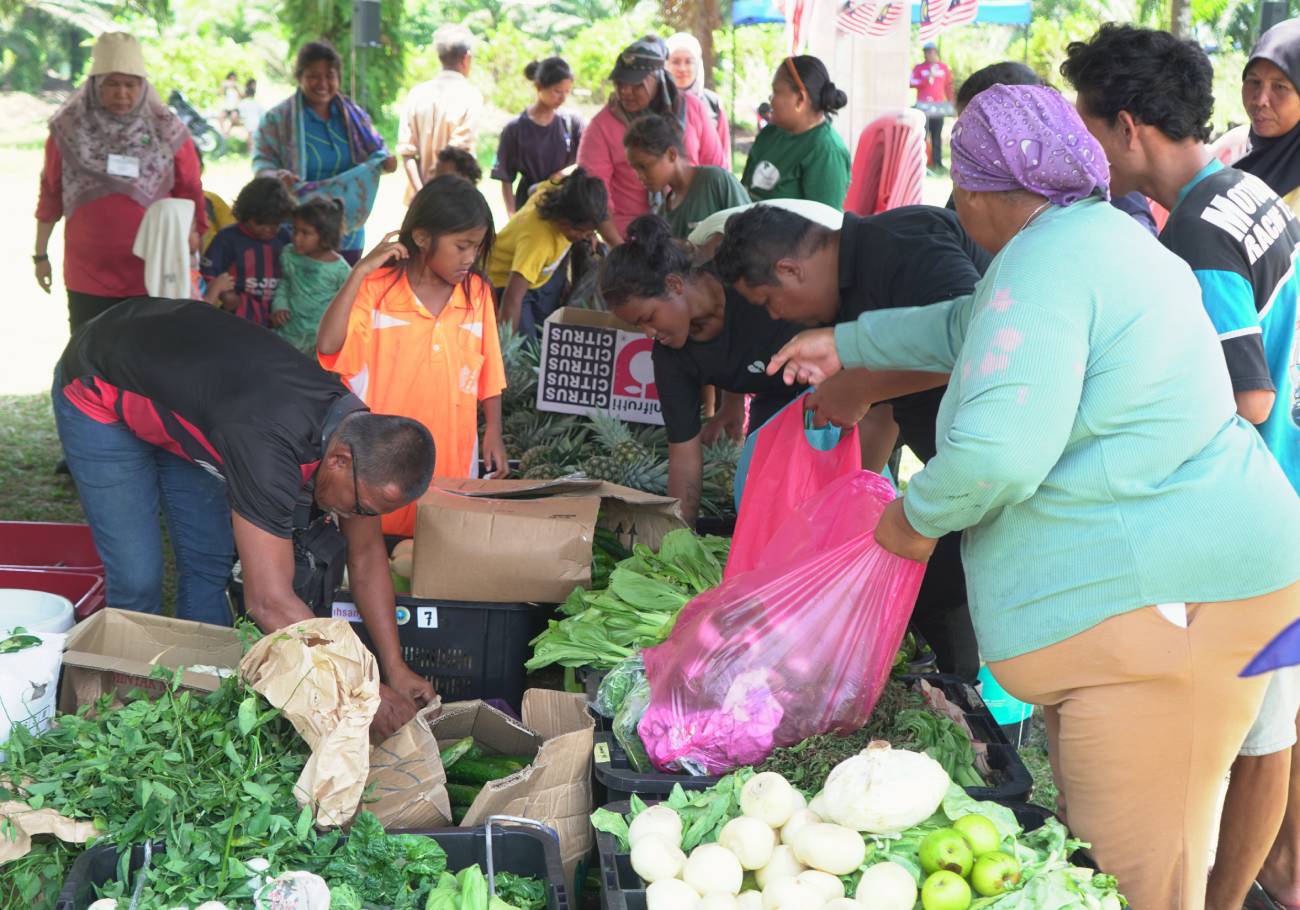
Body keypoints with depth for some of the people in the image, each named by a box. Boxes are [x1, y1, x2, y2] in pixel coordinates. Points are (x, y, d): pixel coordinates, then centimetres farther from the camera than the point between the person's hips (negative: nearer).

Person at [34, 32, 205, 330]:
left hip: (152, 274, 0)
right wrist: (41, 254, 10)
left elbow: (189, 197, 3)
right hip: (87, 275, 1)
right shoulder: (68, 126, -1)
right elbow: (50, 195, 7)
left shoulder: (167, 130, -3)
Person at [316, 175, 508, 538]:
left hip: (452, 455, 3)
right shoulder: (378, 289, -8)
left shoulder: (478, 294, 2)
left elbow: (488, 372, 10)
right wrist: (360, 271, -21)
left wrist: (494, 434, 5)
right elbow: (328, 345, -22)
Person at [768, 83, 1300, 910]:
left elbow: (997, 452, -27)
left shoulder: (1042, 263, -17)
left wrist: (919, 516, -8)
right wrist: (848, 344, 39)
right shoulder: (1100, 231, 16)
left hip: (1154, 603, -10)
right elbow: (976, 329, 34)